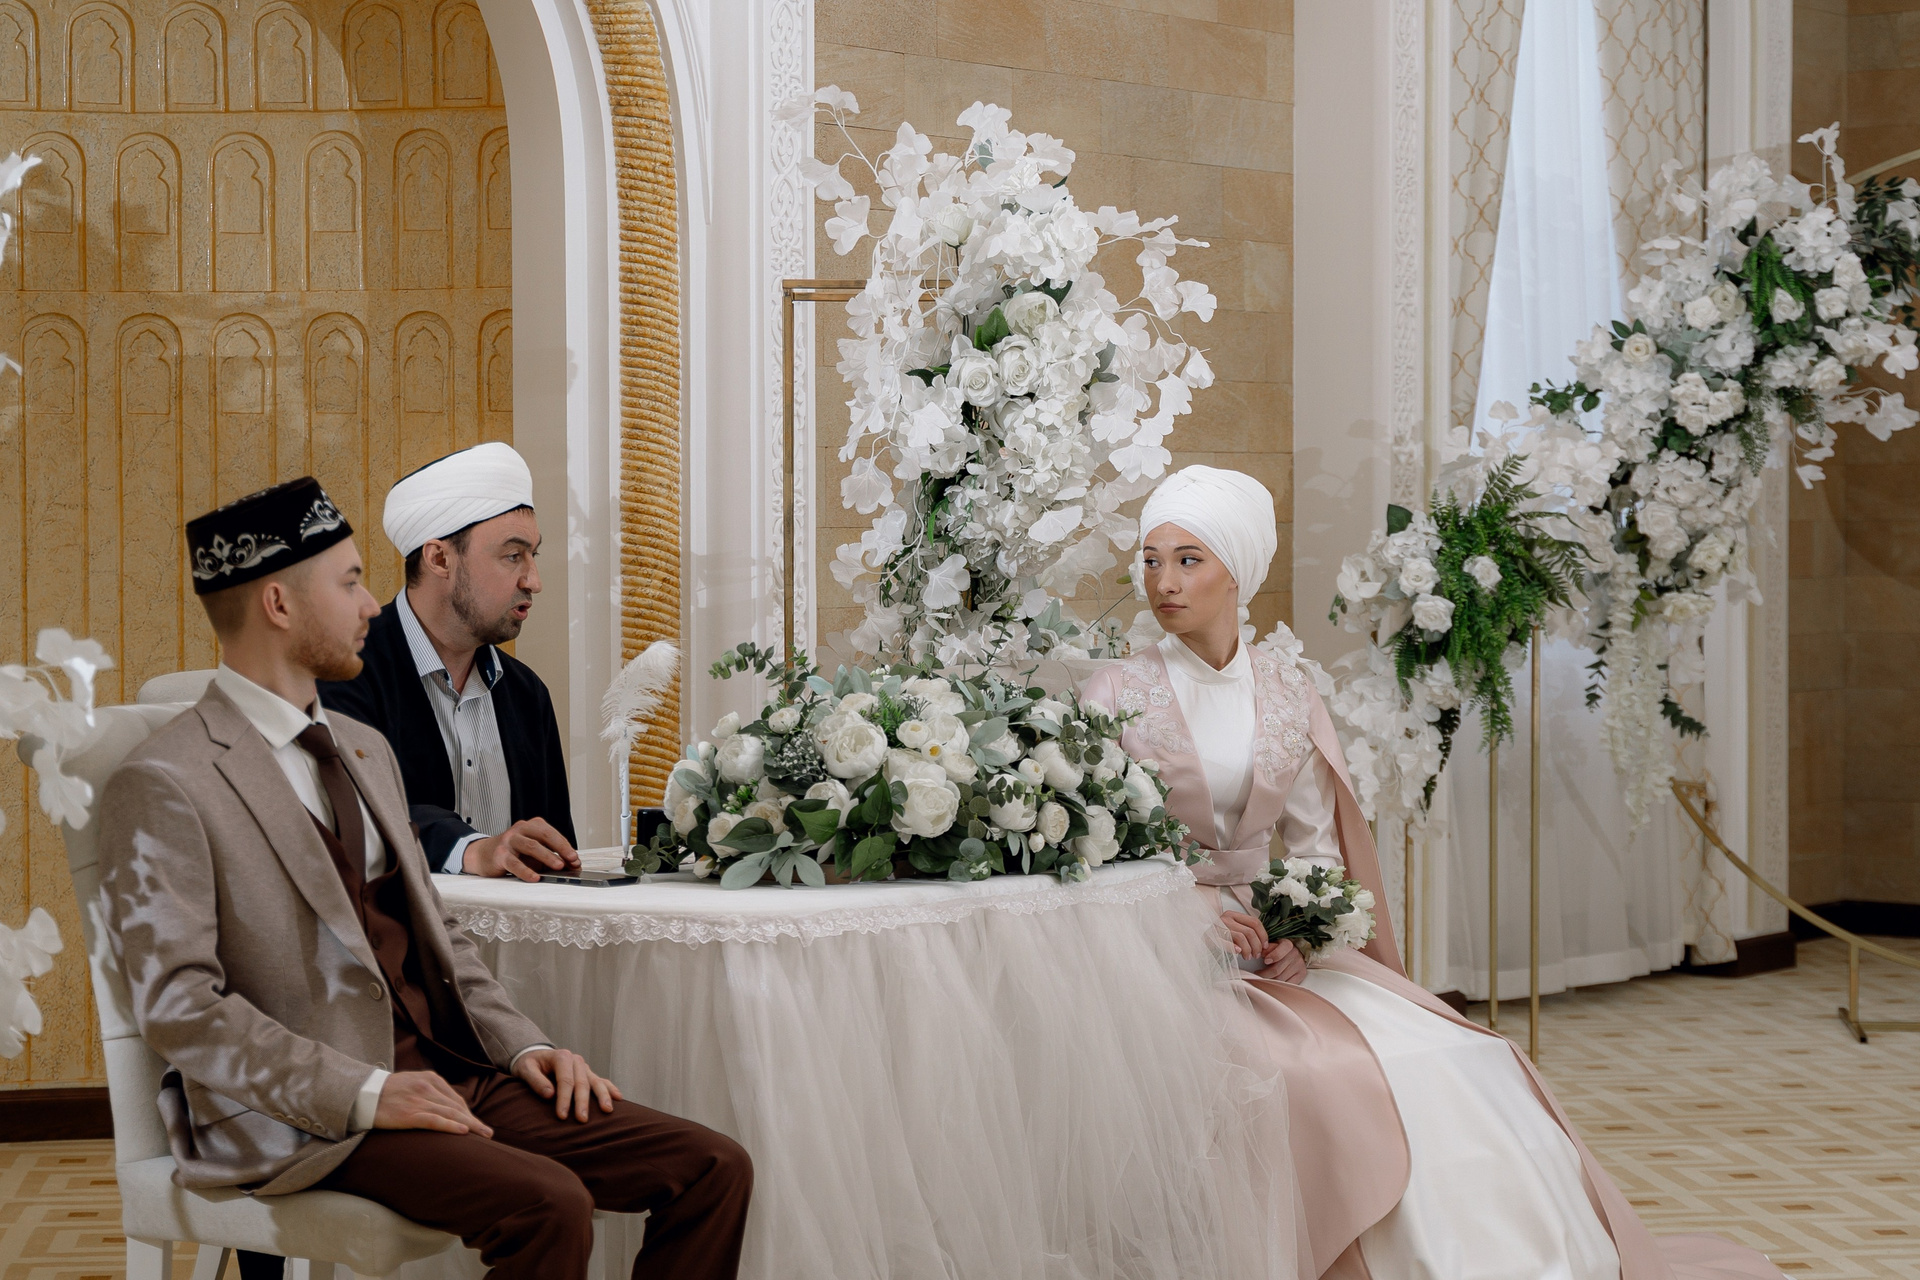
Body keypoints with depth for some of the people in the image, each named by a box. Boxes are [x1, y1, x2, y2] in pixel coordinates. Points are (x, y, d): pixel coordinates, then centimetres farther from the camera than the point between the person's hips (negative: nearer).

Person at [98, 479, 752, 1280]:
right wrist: (365, 1093, -21)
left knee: (714, 1169, -8)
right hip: (308, 1122, -8)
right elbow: (179, 1006, -15)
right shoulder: (164, 786, -7)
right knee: (549, 1204, -32)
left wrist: (522, 1045, 6)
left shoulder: (365, 750, 20)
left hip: (449, 1070, 8)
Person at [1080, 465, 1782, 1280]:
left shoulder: (1284, 686, 9)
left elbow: (1316, 841, 11)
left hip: (1278, 938, 4)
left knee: (1447, 1057, -16)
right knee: (1344, 1072, -28)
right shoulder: (1115, 696, -3)